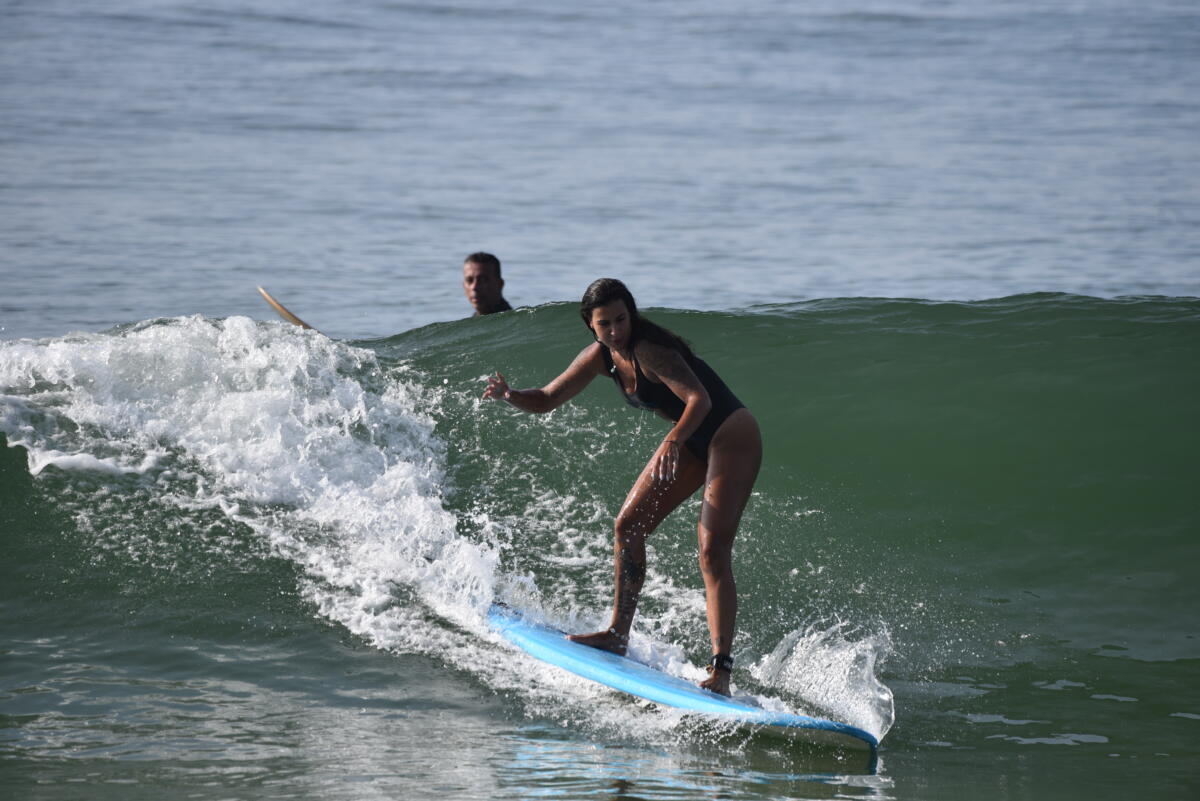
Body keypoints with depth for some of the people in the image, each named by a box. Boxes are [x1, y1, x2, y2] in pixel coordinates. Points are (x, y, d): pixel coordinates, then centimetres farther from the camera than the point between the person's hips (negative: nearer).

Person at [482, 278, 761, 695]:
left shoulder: (649, 351, -27)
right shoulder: (601, 356, -1)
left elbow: (700, 398, -38)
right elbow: (548, 399, 6)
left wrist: (674, 440, -55)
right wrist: (509, 395, -15)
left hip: (732, 438, -9)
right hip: (690, 441, 9)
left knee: (713, 552, -18)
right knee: (628, 525, 10)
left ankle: (720, 669, -21)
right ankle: (619, 633, 21)